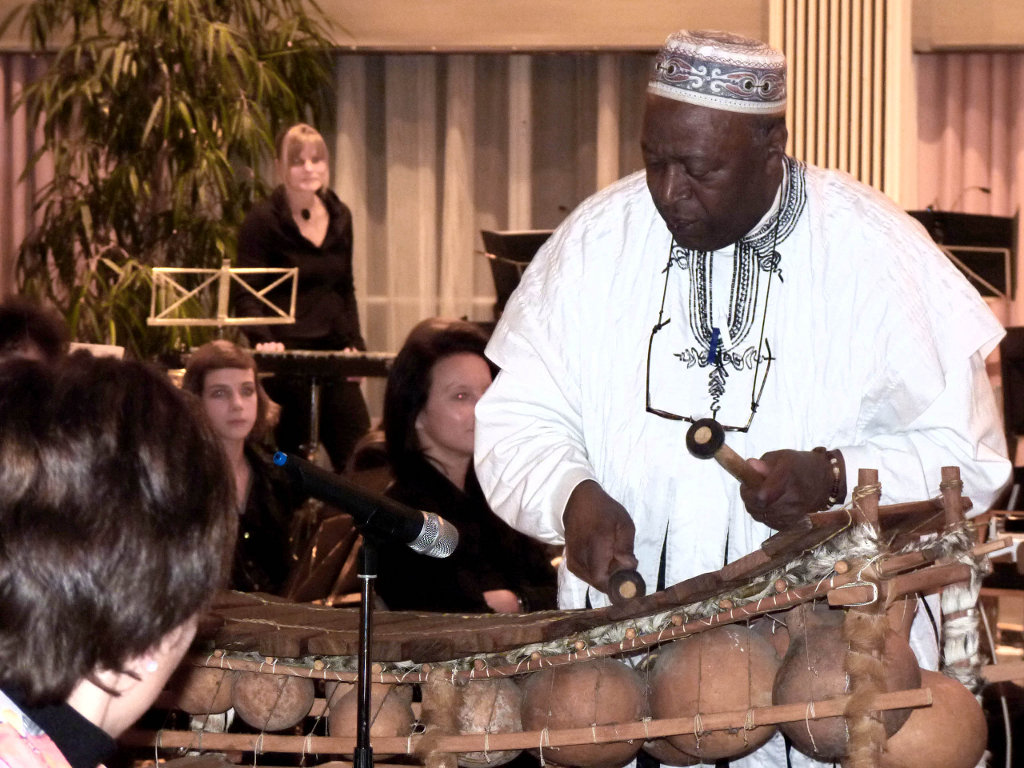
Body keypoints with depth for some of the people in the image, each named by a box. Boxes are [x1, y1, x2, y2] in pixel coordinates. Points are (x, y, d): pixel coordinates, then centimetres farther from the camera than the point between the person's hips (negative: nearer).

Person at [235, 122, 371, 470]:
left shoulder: (339, 216, 12)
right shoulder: (263, 219, -5)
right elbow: (246, 295, -8)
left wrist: (354, 343, 7)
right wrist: (263, 340, -24)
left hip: (333, 350, 5)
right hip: (286, 351, -5)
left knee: (357, 450, 0)